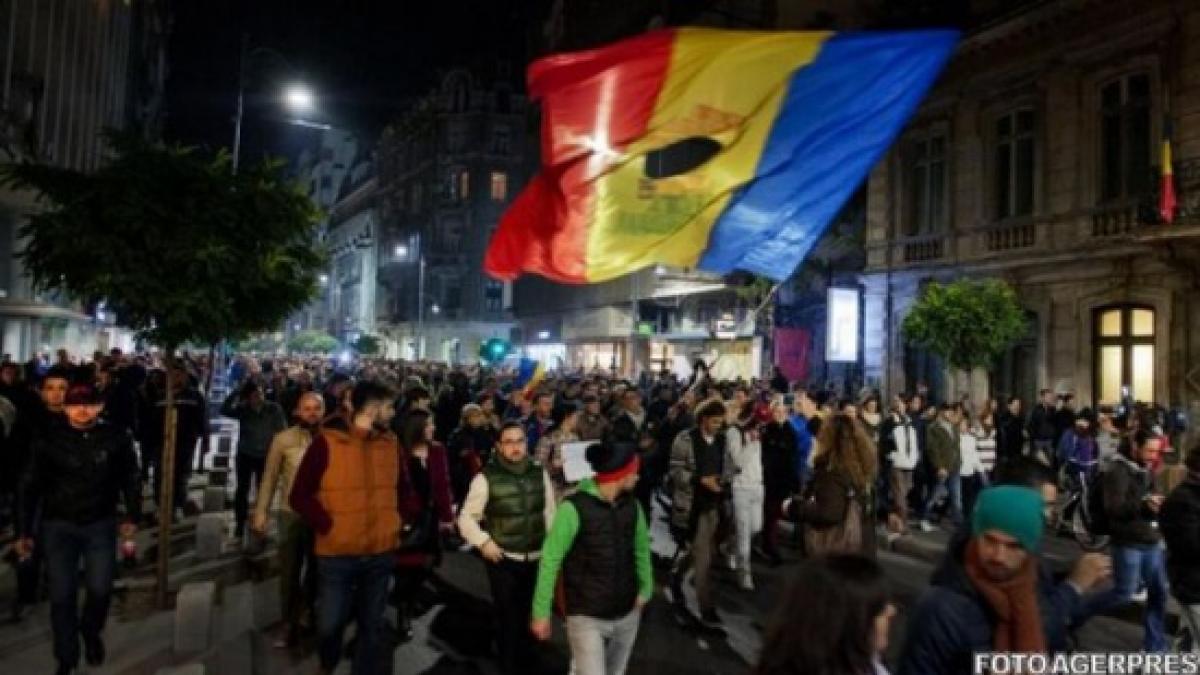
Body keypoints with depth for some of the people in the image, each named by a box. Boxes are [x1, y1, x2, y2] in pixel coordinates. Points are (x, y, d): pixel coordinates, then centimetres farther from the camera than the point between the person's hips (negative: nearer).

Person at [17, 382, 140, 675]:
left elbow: (131, 478, 4)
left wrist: (132, 516, 5)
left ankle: (91, 632, 35)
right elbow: (30, 485, 0)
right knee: (62, 595, 4)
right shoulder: (48, 439, -8)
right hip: (58, 525, 0)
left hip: (101, 525, 0)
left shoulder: (116, 438, -7)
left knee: (100, 589, 3)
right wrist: (24, 531, 2)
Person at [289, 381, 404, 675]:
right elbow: (300, 496, -9)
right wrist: (329, 526, -13)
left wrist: (396, 521, 5)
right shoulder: (327, 442, -11)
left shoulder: (391, 443, 3)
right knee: (330, 624, 9)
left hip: (381, 553, 3)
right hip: (337, 554, -3)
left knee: (372, 626, 12)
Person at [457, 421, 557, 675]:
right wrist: (483, 541, -17)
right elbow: (466, 517, -5)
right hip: (503, 560, -4)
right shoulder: (486, 477, -11)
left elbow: (550, 511, 10)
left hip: (537, 558, 4)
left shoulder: (539, 473, 1)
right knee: (508, 617, 1)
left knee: (531, 614, 17)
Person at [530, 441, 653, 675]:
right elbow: (550, 561, -13)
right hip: (586, 616, -5)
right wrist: (541, 612, -9)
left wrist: (645, 589, 4)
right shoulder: (575, 508, -19)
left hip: (627, 614, 5)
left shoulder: (632, 505, -2)